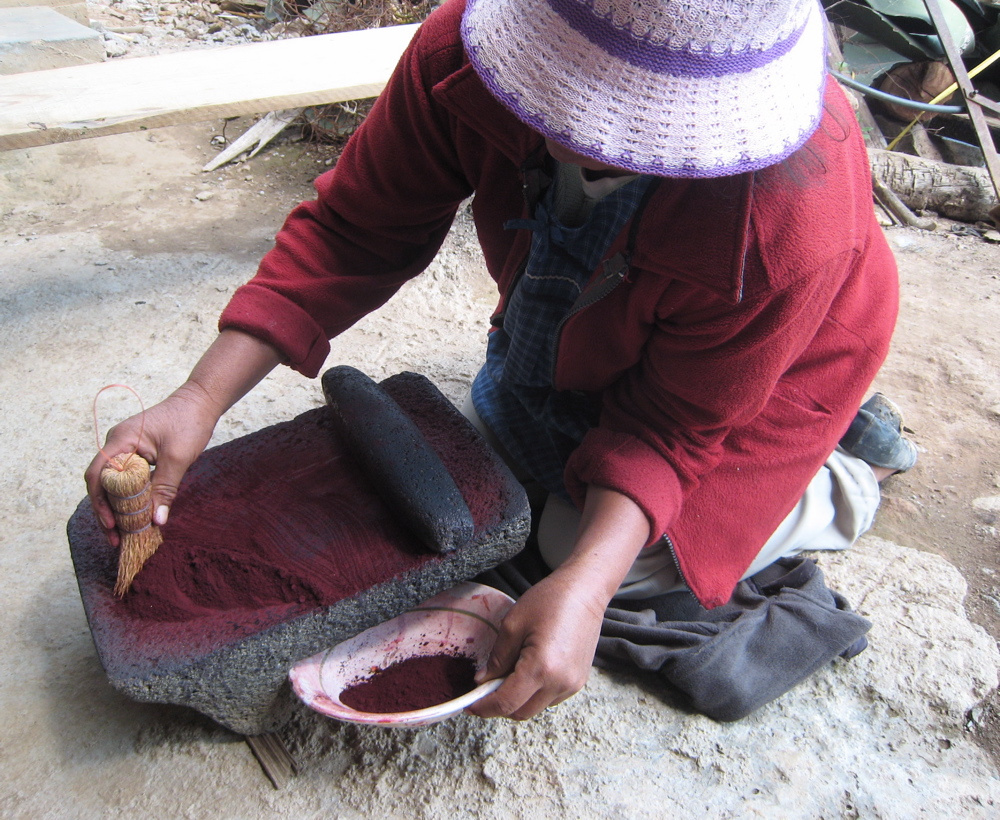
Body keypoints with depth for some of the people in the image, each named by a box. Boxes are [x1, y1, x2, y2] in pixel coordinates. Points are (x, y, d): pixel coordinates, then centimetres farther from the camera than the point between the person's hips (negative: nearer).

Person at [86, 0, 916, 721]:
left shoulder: (793, 221, -44)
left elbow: (671, 422, -30)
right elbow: (355, 229, -25)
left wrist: (585, 585, -44)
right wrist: (201, 399, -33)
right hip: (578, 327, 5)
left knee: (591, 544, -11)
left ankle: (843, 485, 11)